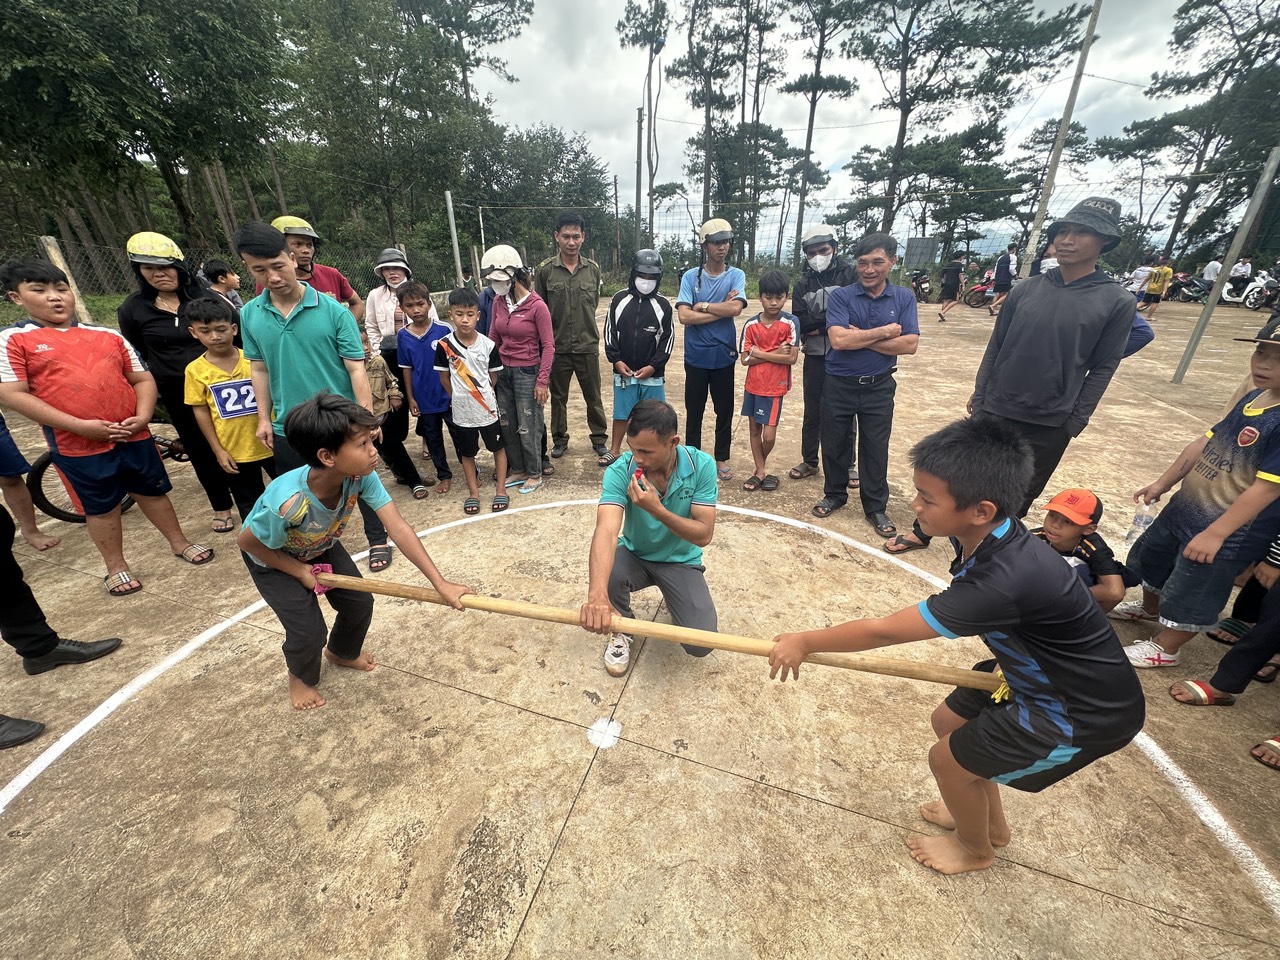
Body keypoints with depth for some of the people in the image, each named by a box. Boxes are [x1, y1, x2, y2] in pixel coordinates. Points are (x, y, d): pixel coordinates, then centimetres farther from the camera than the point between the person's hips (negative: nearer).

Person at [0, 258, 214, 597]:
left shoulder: (108, 336, 8)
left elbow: (143, 378, 9)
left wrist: (141, 417, -8)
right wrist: (79, 425, -16)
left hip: (134, 436, 2)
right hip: (77, 445, -2)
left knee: (153, 492, 15)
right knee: (101, 507, 11)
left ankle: (180, 543, 32)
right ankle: (116, 567, 26)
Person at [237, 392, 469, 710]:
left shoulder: (360, 476, -33)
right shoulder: (289, 503, -44)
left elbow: (398, 528, -34)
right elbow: (248, 542, -24)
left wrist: (440, 583, -38)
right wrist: (301, 571, -15)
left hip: (321, 548, 5)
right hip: (273, 558, -4)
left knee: (360, 602, 5)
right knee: (309, 631, -8)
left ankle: (342, 652, 40)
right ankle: (301, 677, 30)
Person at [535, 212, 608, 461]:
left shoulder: (593, 268, 1)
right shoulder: (545, 269, -5)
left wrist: (584, 327, 12)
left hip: (588, 346, 1)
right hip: (557, 346, -1)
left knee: (593, 397, 10)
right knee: (558, 397, 12)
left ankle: (599, 438, 26)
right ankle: (560, 440, 28)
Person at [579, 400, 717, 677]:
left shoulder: (701, 466, -22)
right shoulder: (620, 472, -25)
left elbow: (704, 535, -22)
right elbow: (607, 531, -40)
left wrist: (657, 509, -38)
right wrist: (597, 594, -57)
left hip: (681, 561, 0)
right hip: (634, 555, 0)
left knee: (700, 645, -18)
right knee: (604, 574, -34)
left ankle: (674, 600, 19)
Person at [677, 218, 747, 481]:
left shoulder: (736, 275, 2)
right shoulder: (690, 277, -1)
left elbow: (736, 308, -16)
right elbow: (684, 316, -13)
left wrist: (703, 306, -10)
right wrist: (721, 310, -12)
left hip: (724, 355, 1)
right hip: (696, 356, -1)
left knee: (725, 410, 10)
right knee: (693, 410, 9)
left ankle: (722, 457, 26)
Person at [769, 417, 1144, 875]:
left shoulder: (1003, 579, -41)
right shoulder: (989, 537, -14)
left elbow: (883, 631, -34)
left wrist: (804, 642, -22)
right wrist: (1007, 665, -1)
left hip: (1087, 714, -7)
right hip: (1037, 674, 8)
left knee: (949, 758, 4)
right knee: (948, 721, 18)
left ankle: (975, 848, 37)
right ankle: (992, 823, 45)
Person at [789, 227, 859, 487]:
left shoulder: (850, 275, 0)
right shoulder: (803, 285, 8)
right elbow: (800, 323, -5)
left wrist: (818, 324, -15)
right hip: (815, 357, 2)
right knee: (813, 413, 11)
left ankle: (849, 465, 20)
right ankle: (809, 462, 25)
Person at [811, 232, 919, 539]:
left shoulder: (904, 298, 0)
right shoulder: (841, 296, -6)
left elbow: (909, 344, -11)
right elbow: (838, 340, -21)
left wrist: (860, 337, -15)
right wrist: (883, 332, -14)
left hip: (879, 387, 1)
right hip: (839, 385, -1)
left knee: (876, 448, 8)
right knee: (834, 444, 11)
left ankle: (876, 507, 23)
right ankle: (835, 494, 32)